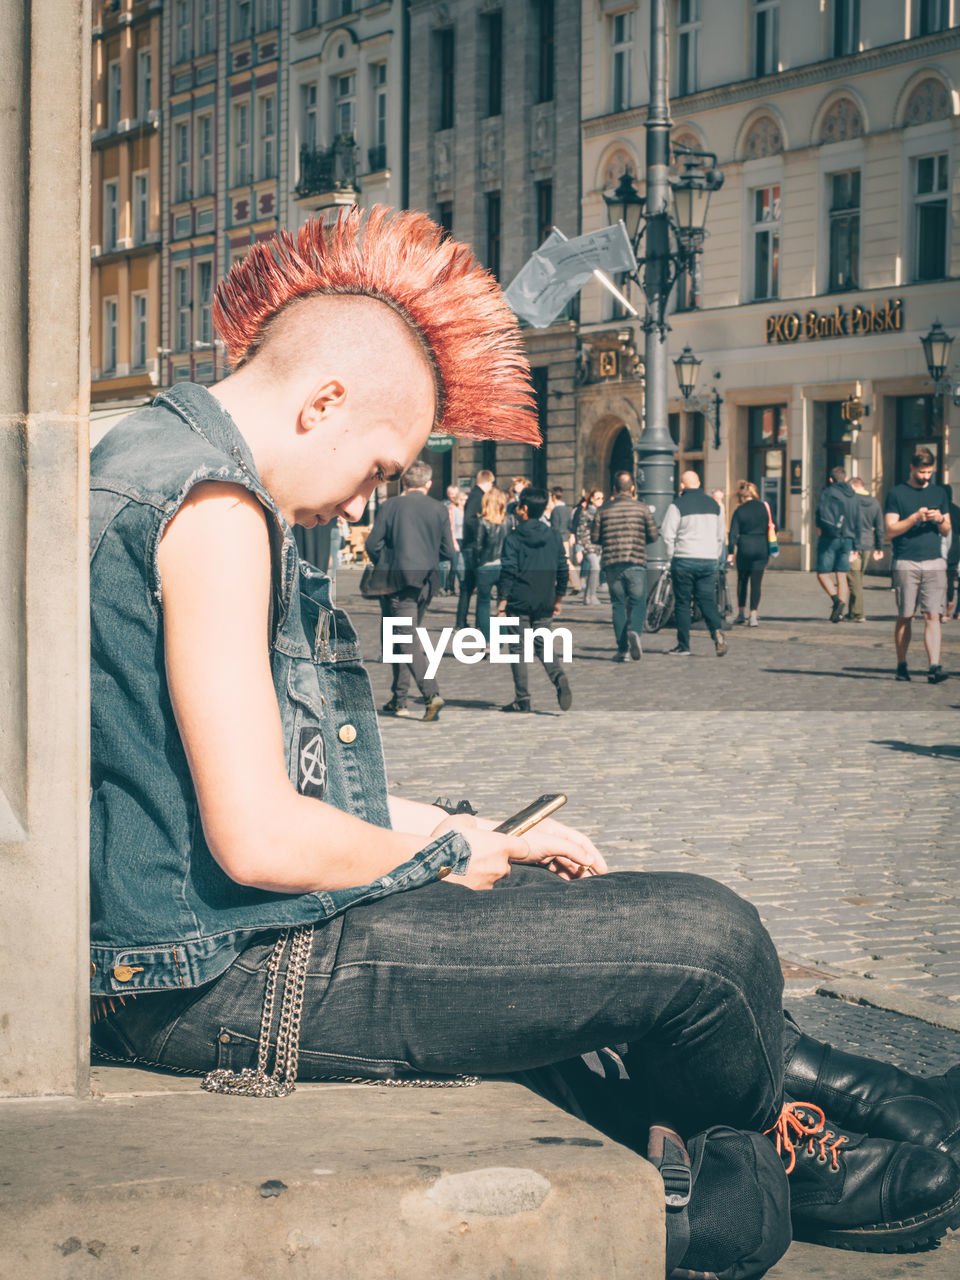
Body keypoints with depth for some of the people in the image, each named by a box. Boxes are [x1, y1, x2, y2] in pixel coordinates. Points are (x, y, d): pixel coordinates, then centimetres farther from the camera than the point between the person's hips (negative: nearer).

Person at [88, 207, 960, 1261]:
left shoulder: (146, 459, 14)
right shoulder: (213, 505, -20)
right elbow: (259, 838, -26)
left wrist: (483, 837, 17)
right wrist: (444, 855, -7)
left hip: (183, 951, 11)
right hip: (230, 975, -11)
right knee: (706, 935, -9)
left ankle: (808, 1080, 37)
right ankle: (791, 1166, 19)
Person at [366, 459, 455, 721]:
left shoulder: (389, 506, -5)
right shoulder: (439, 510, 2)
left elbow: (373, 544, -7)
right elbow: (448, 552, 2)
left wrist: (383, 566, 13)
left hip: (398, 580, -4)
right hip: (427, 580, 4)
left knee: (409, 640, -6)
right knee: (408, 638, 16)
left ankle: (431, 693, -22)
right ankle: (399, 699, 20)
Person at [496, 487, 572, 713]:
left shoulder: (513, 538, -7)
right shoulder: (554, 536, 5)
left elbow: (508, 572, -11)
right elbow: (562, 570, 9)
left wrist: (503, 601, -6)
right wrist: (558, 599, 18)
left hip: (519, 601, -4)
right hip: (545, 602, 4)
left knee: (519, 649, 3)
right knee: (541, 643, 16)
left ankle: (522, 699, 3)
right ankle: (558, 676, -11)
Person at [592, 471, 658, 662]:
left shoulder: (604, 509, 4)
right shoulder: (642, 508, 1)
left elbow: (595, 537, 5)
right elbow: (653, 536, 3)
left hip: (611, 565, 2)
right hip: (636, 563, -1)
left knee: (618, 605, 7)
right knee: (637, 603, 4)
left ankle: (622, 649, 4)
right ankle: (635, 631, -25)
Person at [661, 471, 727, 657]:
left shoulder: (677, 506, -6)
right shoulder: (713, 505, 12)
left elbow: (668, 535, -8)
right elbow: (720, 536, 17)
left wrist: (672, 558, 4)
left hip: (685, 560, -4)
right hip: (709, 561, 4)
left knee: (682, 603, 4)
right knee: (707, 600, 5)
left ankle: (683, 646, 5)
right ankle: (716, 630, -21)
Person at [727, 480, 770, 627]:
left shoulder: (739, 511, -4)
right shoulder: (763, 507, 2)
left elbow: (733, 533, -7)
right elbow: (768, 528, 7)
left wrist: (731, 552, -4)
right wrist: (768, 551, 15)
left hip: (745, 547, -1)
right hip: (761, 547, 1)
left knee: (742, 581, 14)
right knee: (756, 582, 2)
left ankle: (741, 614, 17)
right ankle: (753, 615, -5)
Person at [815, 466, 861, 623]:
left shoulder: (829, 492, -4)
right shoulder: (854, 497, 13)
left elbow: (822, 511, -19)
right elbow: (857, 523, 15)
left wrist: (820, 526, -1)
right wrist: (855, 547, 19)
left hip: (830, 539, -5)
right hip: (847, 539, 5)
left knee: (822, 573, 1)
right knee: (841, 576, 7)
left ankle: (836, 599, -20)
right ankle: (840, 609, -1)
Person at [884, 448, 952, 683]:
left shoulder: (940, 492, 15)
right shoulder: (897, 493, 4)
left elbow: (947, 531, 17)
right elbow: (891, 530, -2)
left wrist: (940, 520, -5)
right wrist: (915, 518, -14)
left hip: (934, 562, 2)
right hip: (906, 563, -2)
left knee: (932, 616, -7)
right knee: (905, 617, 2)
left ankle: (934, 667, -13)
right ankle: (901, 665, 14)